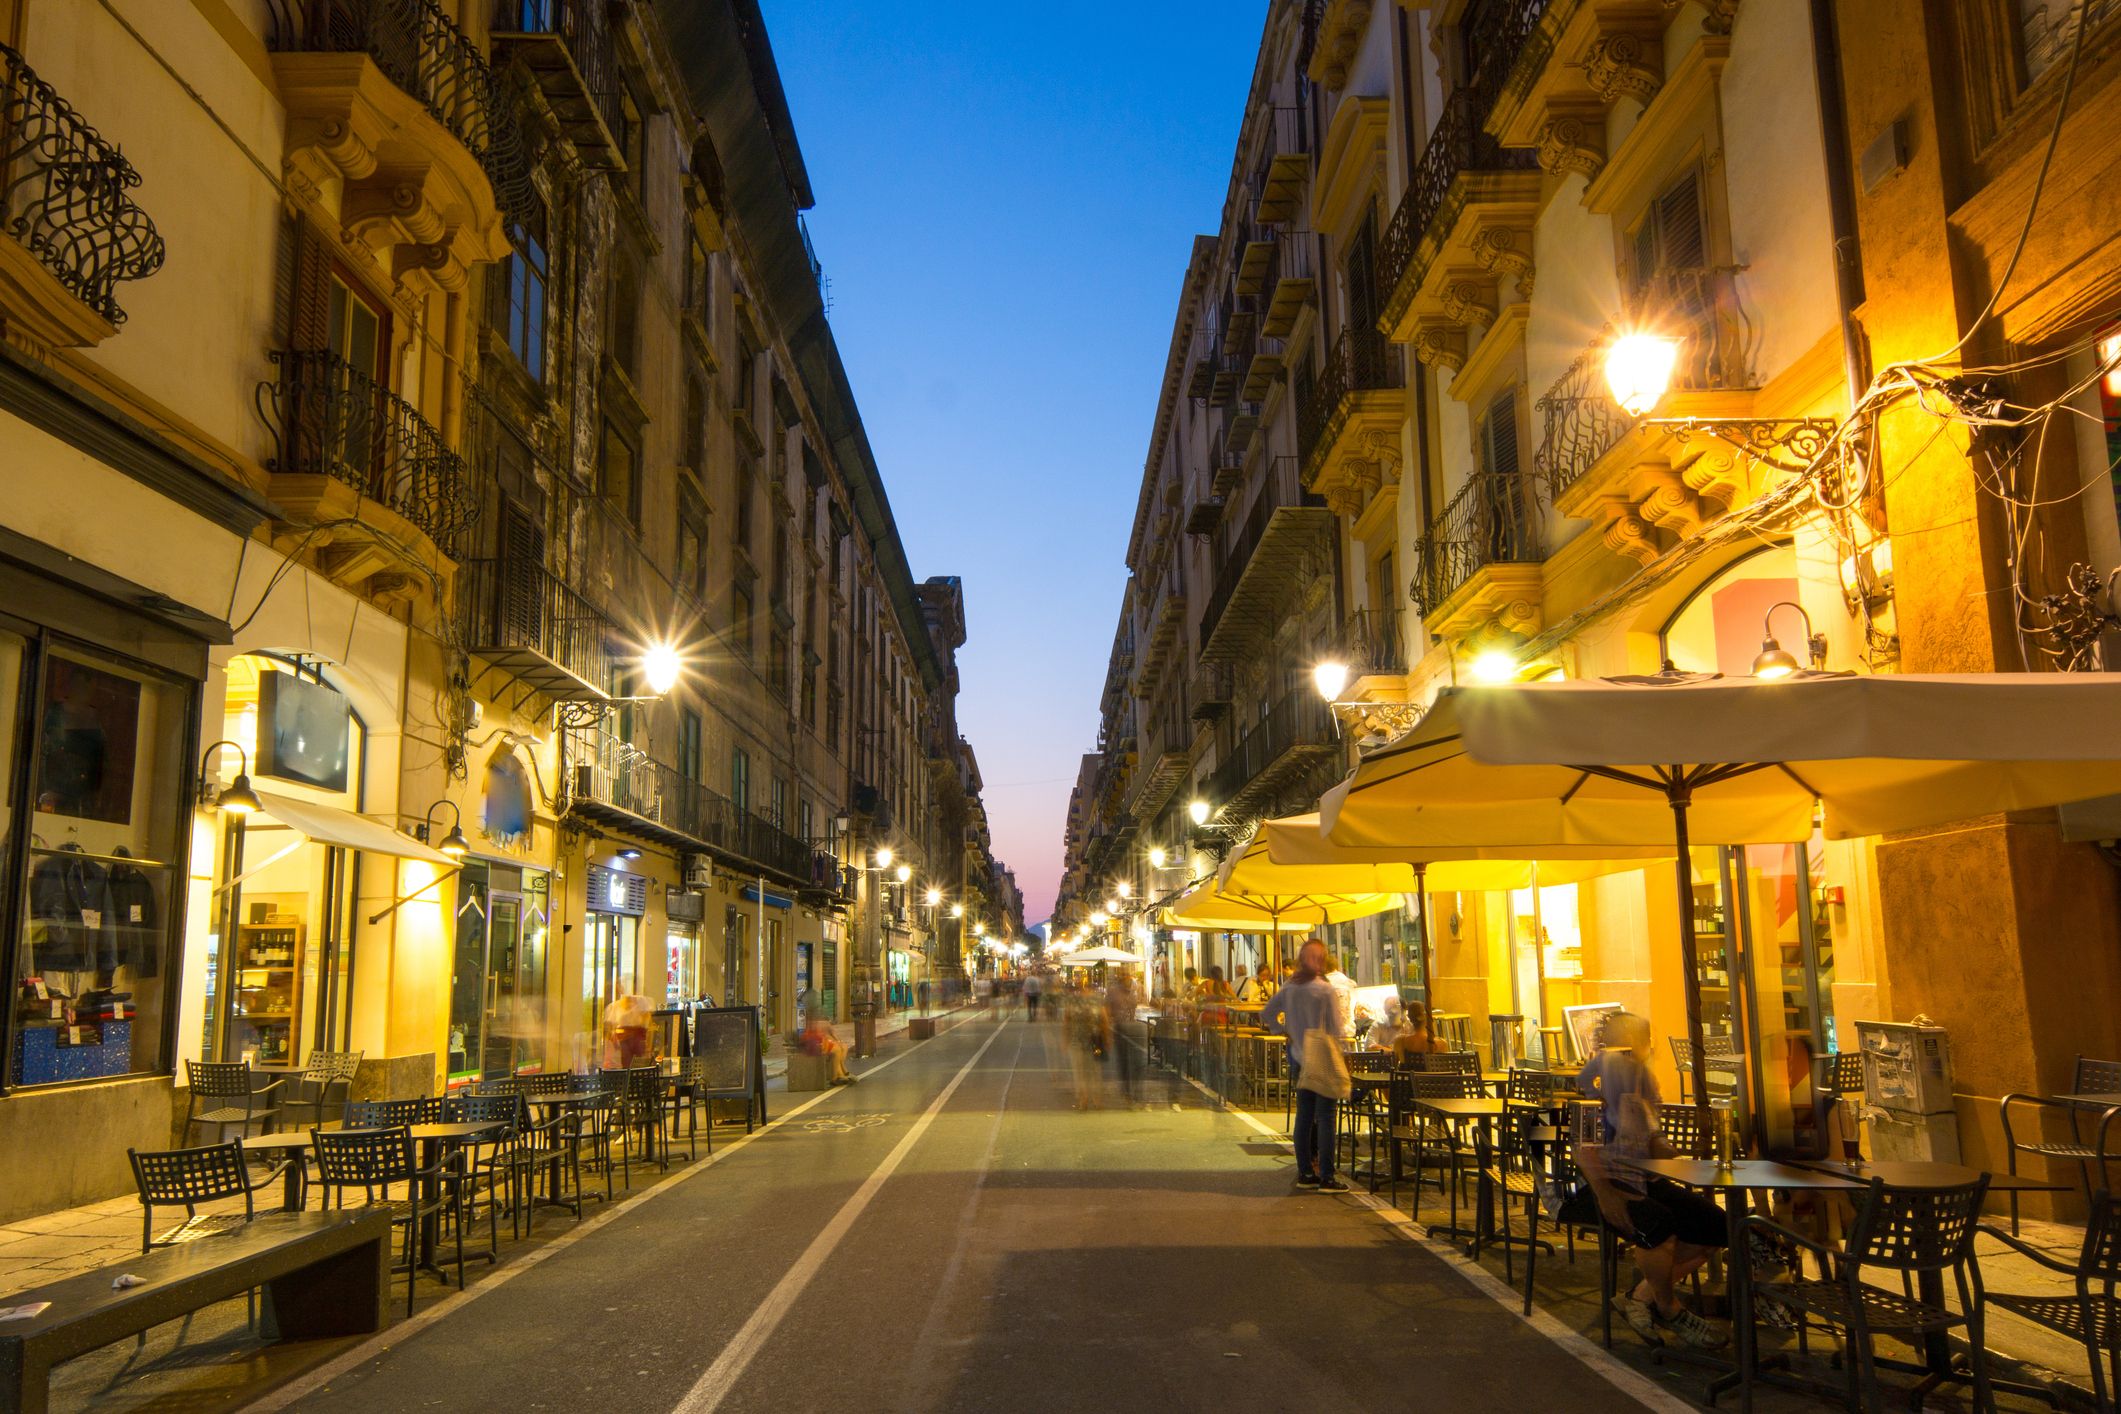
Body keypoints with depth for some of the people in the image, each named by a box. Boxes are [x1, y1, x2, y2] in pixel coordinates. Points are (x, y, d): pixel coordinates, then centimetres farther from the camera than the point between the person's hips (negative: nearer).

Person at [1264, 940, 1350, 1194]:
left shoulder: (1289, 989, 3)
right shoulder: (1326, 989, -14)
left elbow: (1267, 1016, 8)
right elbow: (1337, 1029, -12)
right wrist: (1346, 1023, 8)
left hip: (1300, 1060, 6)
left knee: (1304, 1116, 11)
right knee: (1325, 1117, -2)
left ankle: (1305, 1172, 17)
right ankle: (1326, 1177, -2)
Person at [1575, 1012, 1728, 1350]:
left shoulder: (1642, 1077, 14)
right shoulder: (1596, 1076, -12)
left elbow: (1649, 1143, 18)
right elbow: (1582, 1144, -20)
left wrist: (1671, 1153, -4)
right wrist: (1604, 1194, -30)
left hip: (1639, 1179, 9)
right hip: (1595, 1182, -9)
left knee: (1714, 1223, -4)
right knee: (1659, 1225, -33)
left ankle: (1640, 1296, 1)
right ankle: (1671, 1312, -6)